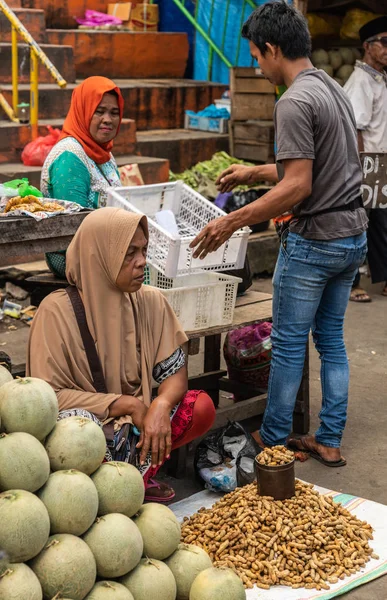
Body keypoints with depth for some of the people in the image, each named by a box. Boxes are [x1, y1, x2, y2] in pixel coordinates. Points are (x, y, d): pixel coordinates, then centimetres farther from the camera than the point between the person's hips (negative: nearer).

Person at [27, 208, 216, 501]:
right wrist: (128, 404, -22)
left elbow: (175, 370, -1)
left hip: (138, 418, 5)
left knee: (202, 407, -19)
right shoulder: (58, 310, -16)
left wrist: (161, 405, -25)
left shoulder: (150, 301, -2)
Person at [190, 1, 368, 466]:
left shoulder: (295, 103, -18)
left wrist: (232, 222, -20)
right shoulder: (334, 88, 11)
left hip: (314, 240, -9)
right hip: (353, 235, 9)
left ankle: (272, 440, 18)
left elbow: (298, 186, -24)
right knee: (331, 338, 15)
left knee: (289, 343, 5)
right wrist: (253, 174, 26)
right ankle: (330, 441, 22)